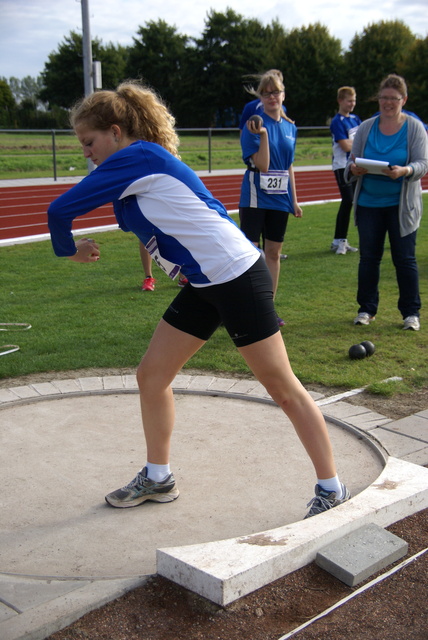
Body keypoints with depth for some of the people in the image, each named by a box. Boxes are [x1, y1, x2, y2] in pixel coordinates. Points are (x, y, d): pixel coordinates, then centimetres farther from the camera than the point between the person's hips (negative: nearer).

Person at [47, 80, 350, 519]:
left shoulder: (135, 158, -14)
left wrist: (68, 249, 4)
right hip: (203, 286, 10)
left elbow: (61, 210, -13)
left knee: (282, 387, -1)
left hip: (237, 277, -10)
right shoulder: (142, 166, 13)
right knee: (151, 376, 11)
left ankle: (331, 490, 13)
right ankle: (158, 478, 28)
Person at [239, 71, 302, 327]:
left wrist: (294, 199, 16)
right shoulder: (254, 125, -8)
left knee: (274, 252, 10)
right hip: (255, 197, -6)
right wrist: (263, 134, -26)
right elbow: (262, 165, -17)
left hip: (280, 199, 6)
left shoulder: (290, 128, 10)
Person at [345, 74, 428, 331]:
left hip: (402, 205, -2)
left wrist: (405, 171, -29)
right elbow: (353, 160, 8)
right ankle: (367, 309, 19)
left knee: (405, 258, 0)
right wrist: (353, 168, -17)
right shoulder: (366, 128, 6)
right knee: (368, 257, 7)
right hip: (369, 203, 3)